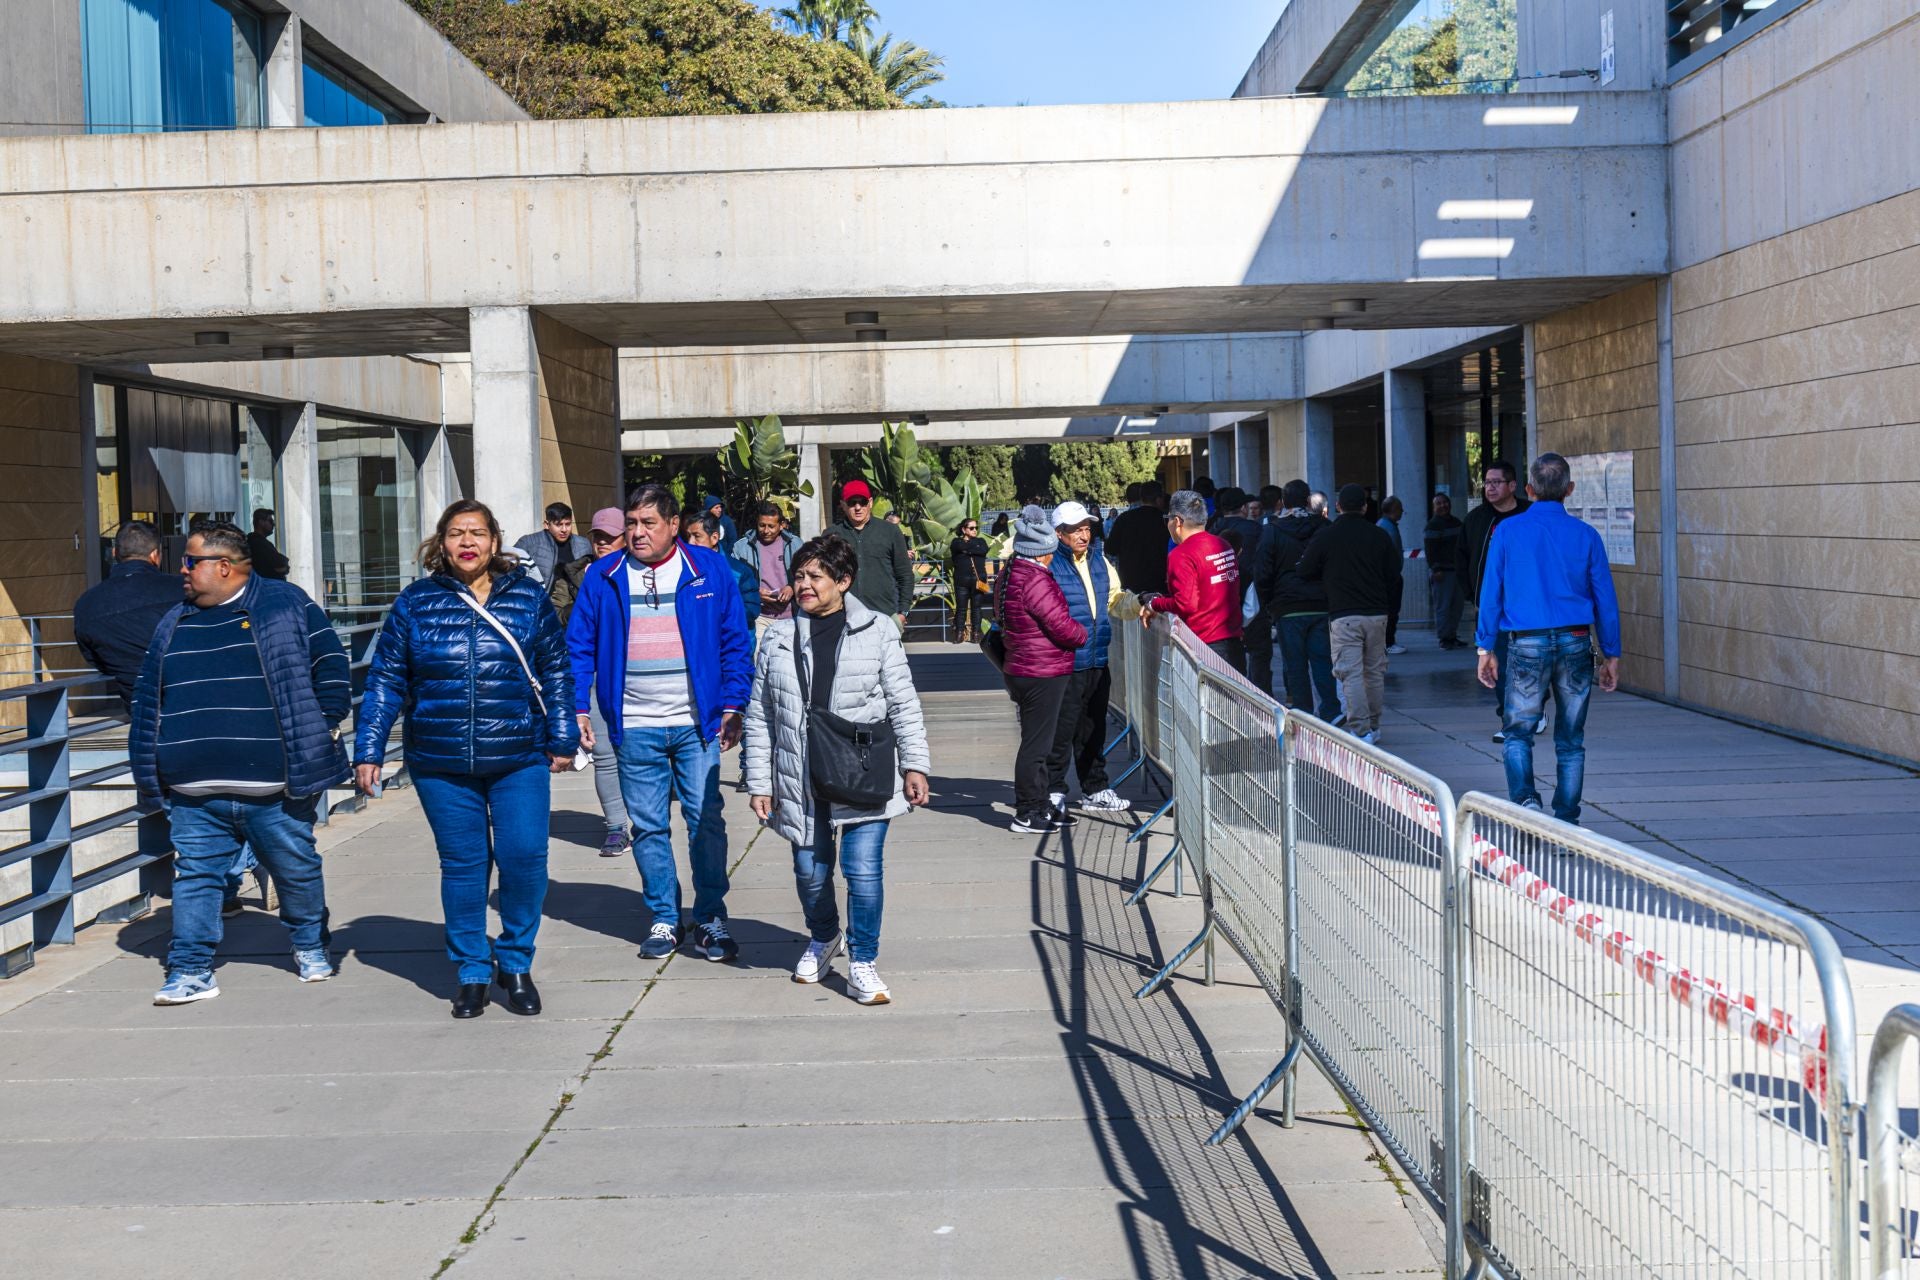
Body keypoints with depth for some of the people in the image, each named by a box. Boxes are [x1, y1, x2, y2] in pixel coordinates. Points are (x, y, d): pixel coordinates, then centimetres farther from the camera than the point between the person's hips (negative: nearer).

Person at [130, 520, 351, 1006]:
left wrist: (318, 729, -3)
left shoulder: (285, 604, -1)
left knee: (298, 870, 10)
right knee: (196, 876, 3)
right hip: (194, 793, 4)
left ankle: (310, 948, 30)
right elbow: (148, 699, 17)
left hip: (274, 788, -3)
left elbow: (331, 666, 2)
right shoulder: (174, 623, 13)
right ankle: (190, 970, 11)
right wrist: (151, 776, 13)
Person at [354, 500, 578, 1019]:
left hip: (520, 760, 0)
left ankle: (515, 964, 15)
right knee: (462, 866, 7)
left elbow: (555, 672, 9)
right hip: (441, 765, 1)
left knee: (525, 858, -6)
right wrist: (368, 749, 2)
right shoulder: (416, 602, 3)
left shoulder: (529, 596, 4)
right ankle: (472, 972, 22)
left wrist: (562, 739, 7)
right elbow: (385, 679, 6)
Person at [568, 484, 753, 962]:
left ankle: (711, 920, 11)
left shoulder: (709, 569, 2)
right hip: (634, 728, 2)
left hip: (697, 724, -1)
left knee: (706, 821, 0)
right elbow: (579, 647, 8)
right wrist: (577, 707, -2)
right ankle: (663, 919, 20)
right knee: (648, 828, 8)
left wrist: (732, 706, -2)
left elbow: (736, 642, 4)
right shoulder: (603, 577, 5)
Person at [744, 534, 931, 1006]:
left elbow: (903, 704, 1)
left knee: (863, 870, -6)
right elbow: (760, 716, 6)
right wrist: (759, 781, 3)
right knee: (810, 870, 12)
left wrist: (915, 764, -5)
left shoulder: (877, 631, -2)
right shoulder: (778, 637, 4)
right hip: (801, 781, 3)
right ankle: (822, 939, 41)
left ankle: (862, 963, 12)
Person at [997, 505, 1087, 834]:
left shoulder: (1008, 576, 10)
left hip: (1020, 669, 10)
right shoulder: (1035, 581, -21)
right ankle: (1028, 813, 3)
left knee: (1036, 741, 18)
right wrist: (1082, 634, 2)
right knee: (1036, 744, -3)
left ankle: (1037, 806, 26)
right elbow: (1061, 625, -20)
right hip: (1043, 674, -10)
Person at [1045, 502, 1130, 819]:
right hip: (1065, 665, -7)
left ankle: (1095, 789, 29)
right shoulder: (1049, 565, -12)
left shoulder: (1099, 561, 10)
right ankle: (1054, 793, 7)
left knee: (1093, 730, 18)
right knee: (1061, 732, -3)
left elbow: (1115, 598, 19)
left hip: (1098, 663, 7)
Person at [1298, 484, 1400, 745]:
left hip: (1343, 615, -3)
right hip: (1376, 614, 4)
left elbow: (1306, 572, 0)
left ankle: (1360, 730, -11)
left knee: (1351, 673, -5)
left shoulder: (1325, 536, -4)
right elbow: (1393, 573, 7)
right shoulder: (1379, 535, 4)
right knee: (1374, 671, 14)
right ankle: (1373, 726, 22)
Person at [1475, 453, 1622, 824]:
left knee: (1519, 732, 9)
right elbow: (1605, 598, 5)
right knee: (1570, 740, 10)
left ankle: (1525, 798, -15)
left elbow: (1490, 592, 0)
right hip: (1575, 644, 1)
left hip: (1527, 645, -1)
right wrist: (1611, 655, 12)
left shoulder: (1508, 531, -1)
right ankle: (1566, 821, 13)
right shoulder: (1586, 535, 2)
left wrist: (1486, 648, 6)